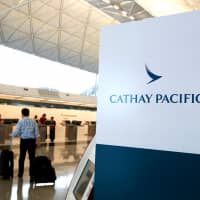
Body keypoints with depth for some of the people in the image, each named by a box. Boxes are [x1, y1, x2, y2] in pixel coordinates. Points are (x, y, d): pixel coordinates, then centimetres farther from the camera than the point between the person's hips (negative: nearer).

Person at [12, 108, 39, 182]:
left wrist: (12, 134, 12)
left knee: (22, 157, 16)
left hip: (24, 140, -1)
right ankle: (32, 175, 0)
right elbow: (36, 132, 2)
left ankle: (20, 173, 30)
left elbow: (15, 133, -9)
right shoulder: (33, 121, 3)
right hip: (32, 140, 1)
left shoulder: (21, 121, -3)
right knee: (32, 158, 2)